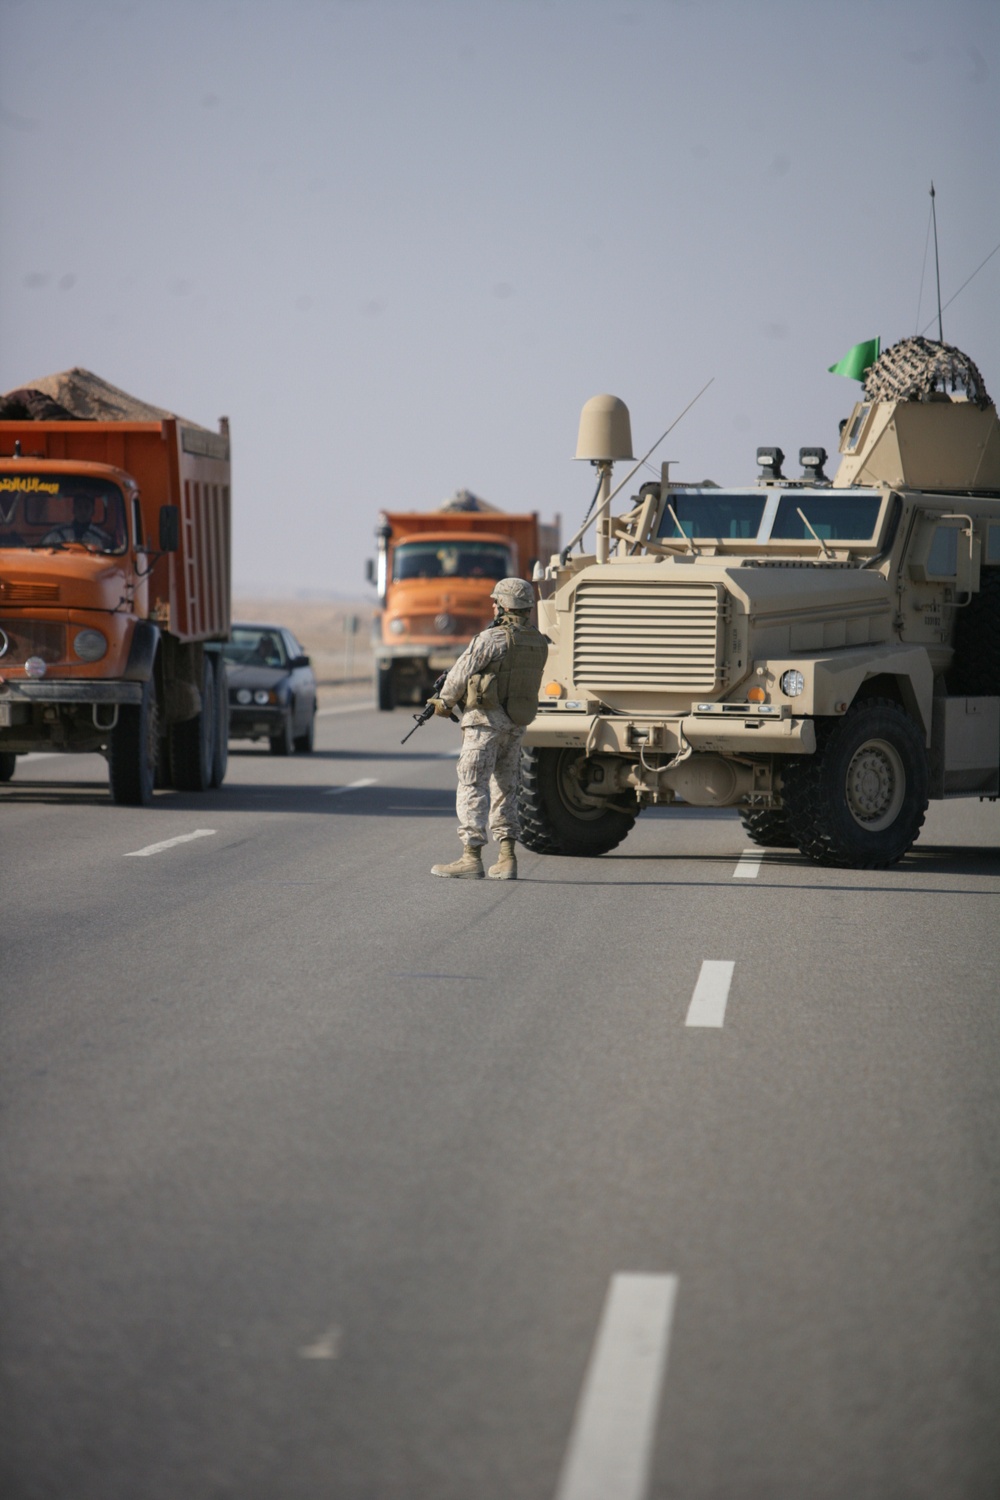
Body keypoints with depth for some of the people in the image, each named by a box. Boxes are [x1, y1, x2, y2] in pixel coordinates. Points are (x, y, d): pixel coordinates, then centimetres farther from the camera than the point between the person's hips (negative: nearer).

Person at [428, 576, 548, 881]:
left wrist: (444, 702, 8)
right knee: (505, 790, 14)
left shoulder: (492, 639, -16)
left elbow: (461, 673, -9)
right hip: (517, 723, 7)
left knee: (472, 788, -3)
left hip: (485, 720, -7)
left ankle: (471, 858, -7)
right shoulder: (539, 643, 7)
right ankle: (507, 859, 11)